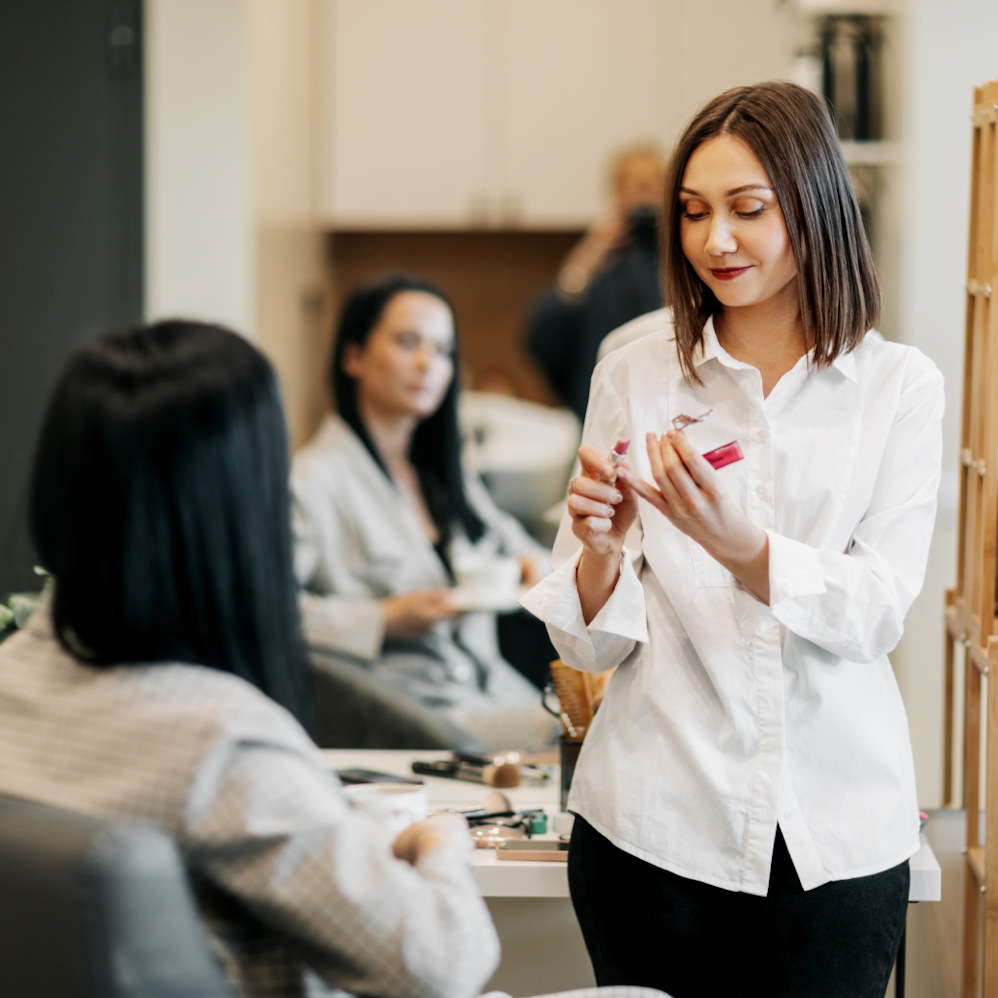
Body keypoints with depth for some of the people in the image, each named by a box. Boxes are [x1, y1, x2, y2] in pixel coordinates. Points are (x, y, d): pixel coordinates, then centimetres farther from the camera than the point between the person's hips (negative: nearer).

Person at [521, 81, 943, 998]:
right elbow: (589, 643, 2)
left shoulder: (901, 388, 1)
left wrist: (738, 545, -25)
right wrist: (600, 551, -21)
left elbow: (877, 614, -8)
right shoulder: (633, 379, 3)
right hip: (657, 818, 1)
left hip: (833, 834, 0)